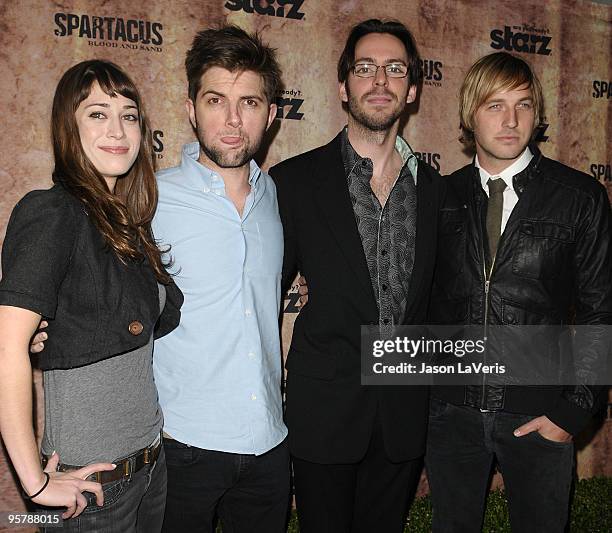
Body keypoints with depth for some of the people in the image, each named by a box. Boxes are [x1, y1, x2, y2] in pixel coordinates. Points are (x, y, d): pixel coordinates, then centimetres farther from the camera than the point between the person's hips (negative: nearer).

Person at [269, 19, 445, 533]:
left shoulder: (434, 187, 3)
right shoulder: (295, 180, -8)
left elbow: (434, 297, 10)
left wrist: (435, 398, 9)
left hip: (405, 414, 3)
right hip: (325, 410, -3)